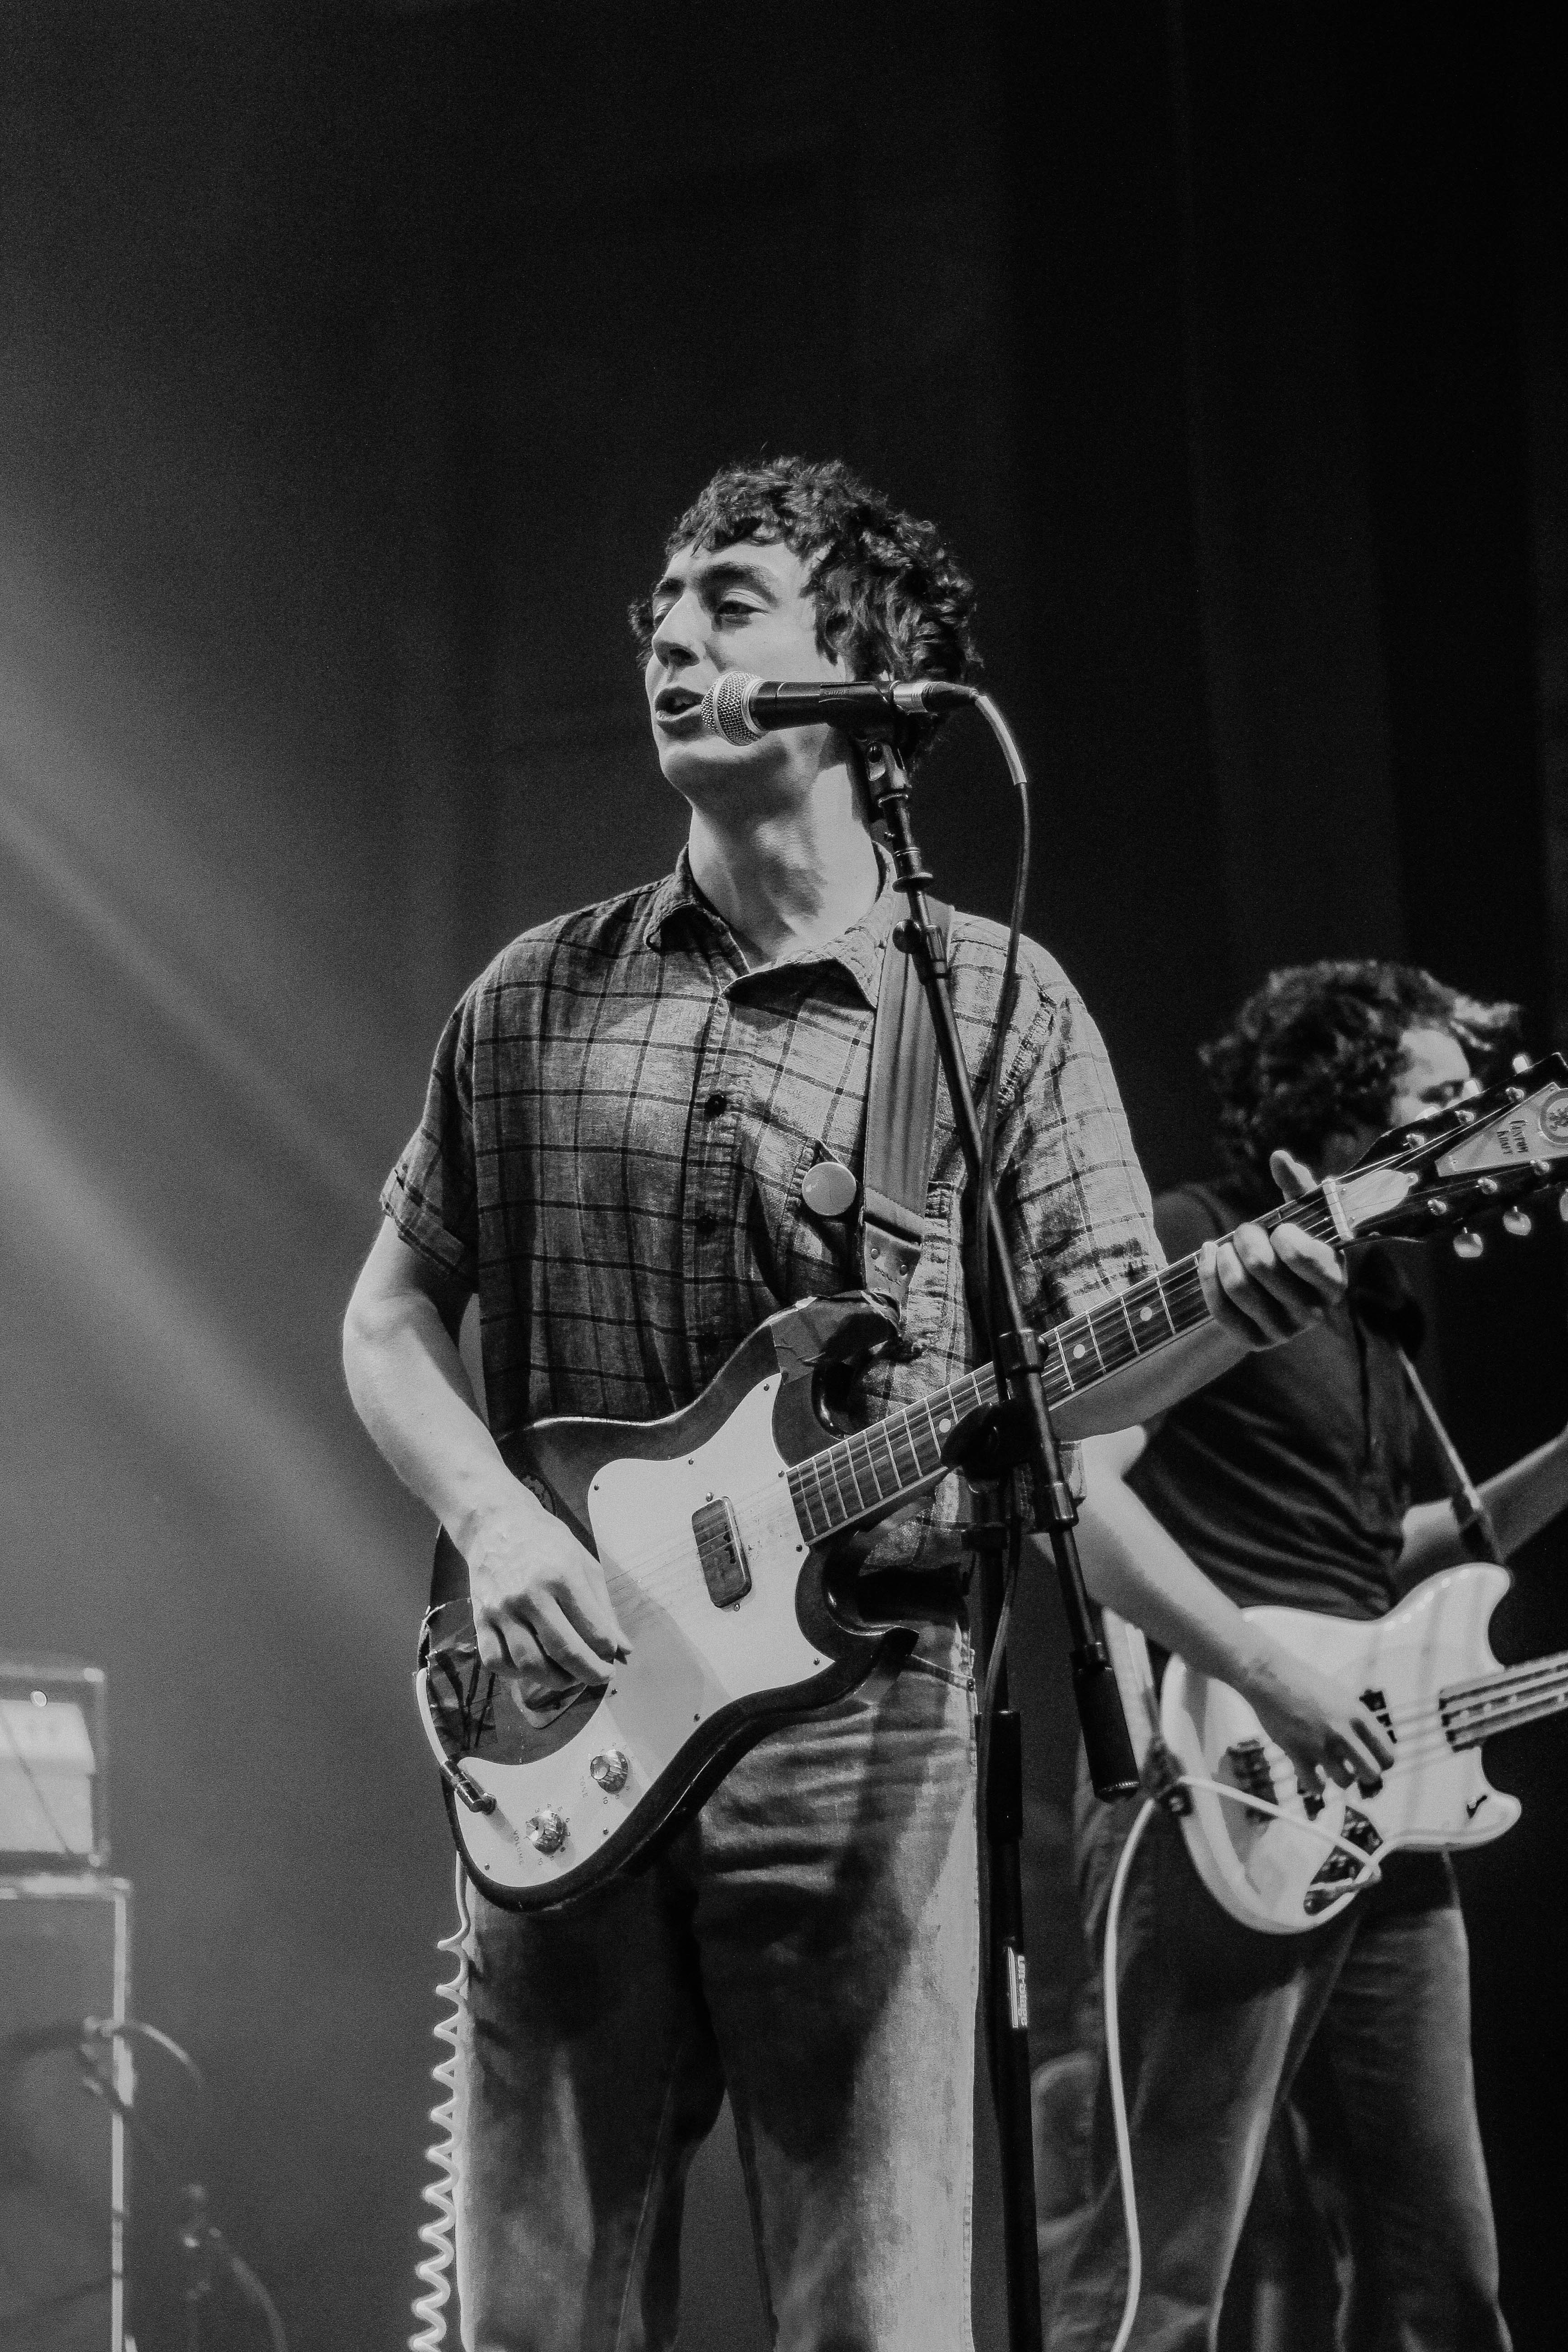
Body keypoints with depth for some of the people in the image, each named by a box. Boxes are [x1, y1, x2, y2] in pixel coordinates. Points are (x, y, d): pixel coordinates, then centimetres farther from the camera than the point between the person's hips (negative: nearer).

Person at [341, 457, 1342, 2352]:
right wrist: (491, 1520, -5)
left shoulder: (998, 1005, 5)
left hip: (861, 1717, -2)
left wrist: (1228, 1318, -19)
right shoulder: (534, 1001, 11)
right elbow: (390, 1315, 13)